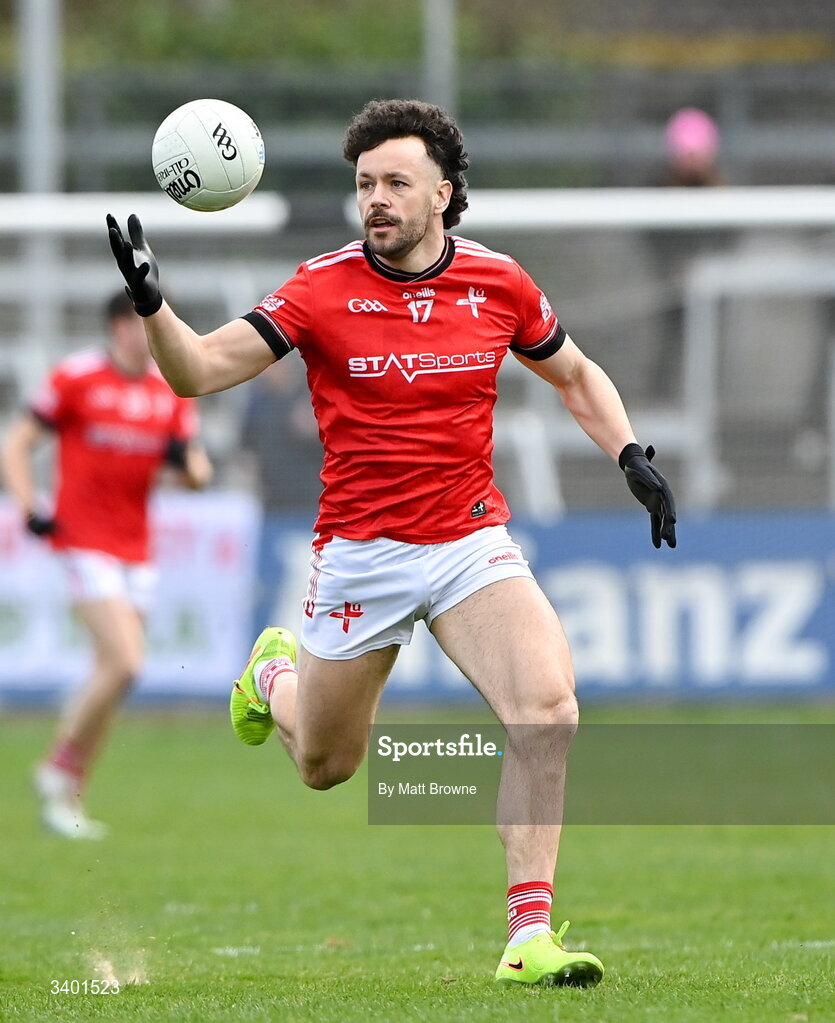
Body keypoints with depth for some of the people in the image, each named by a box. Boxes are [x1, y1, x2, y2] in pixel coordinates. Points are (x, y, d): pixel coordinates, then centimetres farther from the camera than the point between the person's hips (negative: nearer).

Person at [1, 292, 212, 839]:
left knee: (114, 671, 6)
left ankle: (70, 796, 16)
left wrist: (186, 460, -11)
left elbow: (198, 475, 12)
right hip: (86, 542, -6)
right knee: (124, 662, -19)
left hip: (136, 548, 6)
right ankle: (59, 769, -2)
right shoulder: (76, 378, -6)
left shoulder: (173, 390, 9)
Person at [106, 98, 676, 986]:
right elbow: (199, 371, -13)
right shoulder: (323, 288, -8)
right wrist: (151, 302, -31)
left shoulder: (500, 283, -1)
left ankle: (529, 936, -20)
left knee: (547, 704, -24)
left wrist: (631, 457, 3)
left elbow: (576, 375, 18)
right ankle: (276, 671, 51)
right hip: (359, 553, -1)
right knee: (324, 766, 13)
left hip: (471, 542, 1)